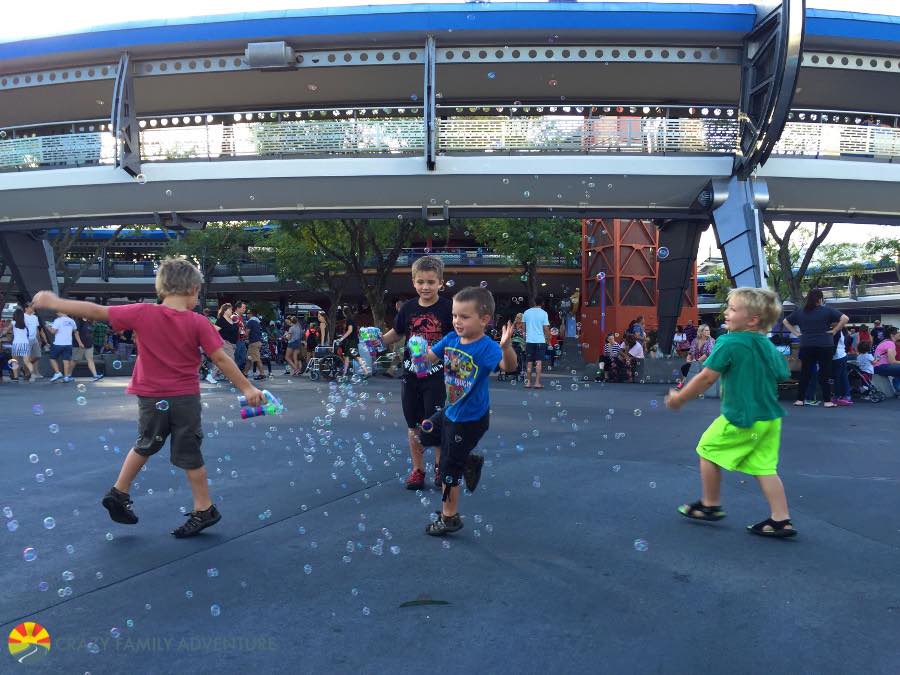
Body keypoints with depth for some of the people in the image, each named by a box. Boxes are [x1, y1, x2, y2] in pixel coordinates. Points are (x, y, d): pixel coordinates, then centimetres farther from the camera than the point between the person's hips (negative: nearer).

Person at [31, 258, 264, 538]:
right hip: (186, 399, -1)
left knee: (145, 446, 25)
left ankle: (119, 493, 34)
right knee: (190, 456, 9)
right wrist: (247, 388, -2)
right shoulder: (198, 322, -10)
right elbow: (221, 359, -10)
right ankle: (204, 510, 16)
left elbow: (96, 311, -4)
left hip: (151, 397, 1)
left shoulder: (143, 313, -8)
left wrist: (53, 302, 8)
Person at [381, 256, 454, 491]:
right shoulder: (408, 308, 2)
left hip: (438, 375, -4)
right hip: (411, 374, 4)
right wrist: (379, 340, 0)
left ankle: (440, 465, 26)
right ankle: (417, 469, 26)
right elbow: (397, 333, 15)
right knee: (414, 425, 12)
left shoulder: (448, 308, -9)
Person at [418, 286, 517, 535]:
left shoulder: (486, 348, -29)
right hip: (451, 410, 8)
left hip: (469, 420, -8)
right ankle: (469, 461, 36)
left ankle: (449, 518, 26)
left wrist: (507, 346, -66)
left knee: (449, 468, 4)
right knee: (426, 436, 28)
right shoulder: (451, 339, -7)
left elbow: (508, 366, -46)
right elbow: (430, 357, 7)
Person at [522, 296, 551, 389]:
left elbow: (523, 327, 10)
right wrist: (548, 338, 5)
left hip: (529, 340, 2)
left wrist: (524, 337, 21)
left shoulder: (526, 312, 5)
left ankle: (528, 382, 10)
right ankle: (537, 383, -4)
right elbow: (546, 328, -6)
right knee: (538, 362, -1)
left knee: (529, 362, 8)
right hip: (540, 340, -2)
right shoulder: (543, 313, -4)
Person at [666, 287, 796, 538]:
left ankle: (711, 506, 22)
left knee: (708, 449, 10)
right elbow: (783, 375, 16)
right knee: (764, 467, 10)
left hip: (741, 419, -7)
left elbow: (706, 378, -17)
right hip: (770, 417, 7)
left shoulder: (729, 343, -16)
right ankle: (781, 520, 7)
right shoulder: (768, 345, 6)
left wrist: (679, 398, -6)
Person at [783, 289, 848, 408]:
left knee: (805, 373, 8)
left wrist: (796, 333, 13)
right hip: (825, 346, -3)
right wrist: (835, 330, -3)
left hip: (806, 347, 3)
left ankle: (800, 399, 9)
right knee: (825, 373, 2)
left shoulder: (799, 312, 8)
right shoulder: (827, 311, -2)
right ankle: (827, 401, 3)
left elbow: (786, 322, 18)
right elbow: (845, 318, -9)